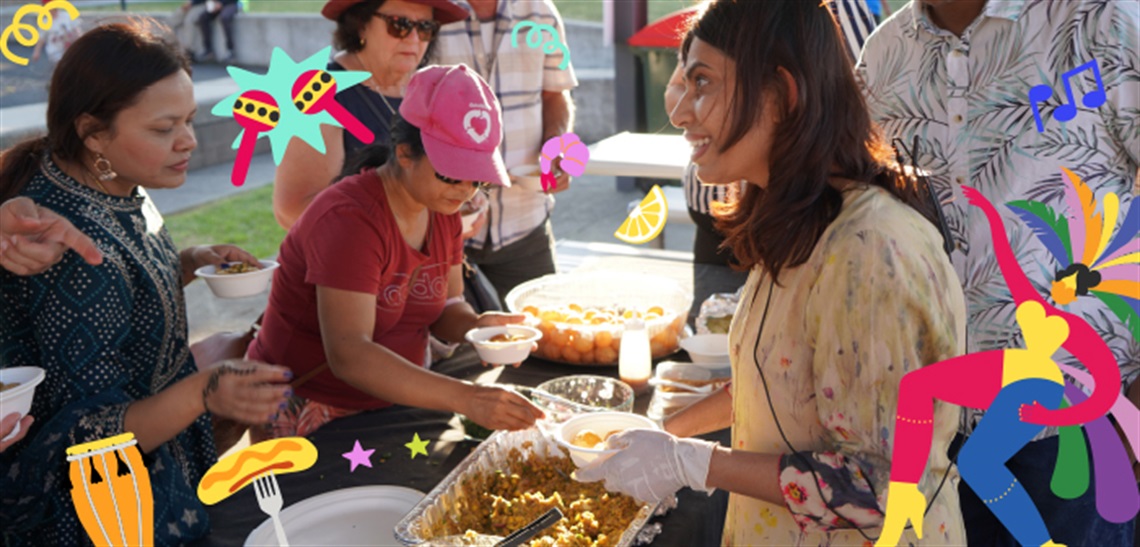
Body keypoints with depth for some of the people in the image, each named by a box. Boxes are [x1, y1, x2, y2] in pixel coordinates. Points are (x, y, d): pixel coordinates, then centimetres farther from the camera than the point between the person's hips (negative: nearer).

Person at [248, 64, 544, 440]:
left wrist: (474, 326, -14)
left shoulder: (442, 207, 2)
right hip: (309, 416, -7)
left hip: (388, 405, 7)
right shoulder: (349, 219, -23)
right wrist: (466, 398, -40)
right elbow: (348, 355, -32)